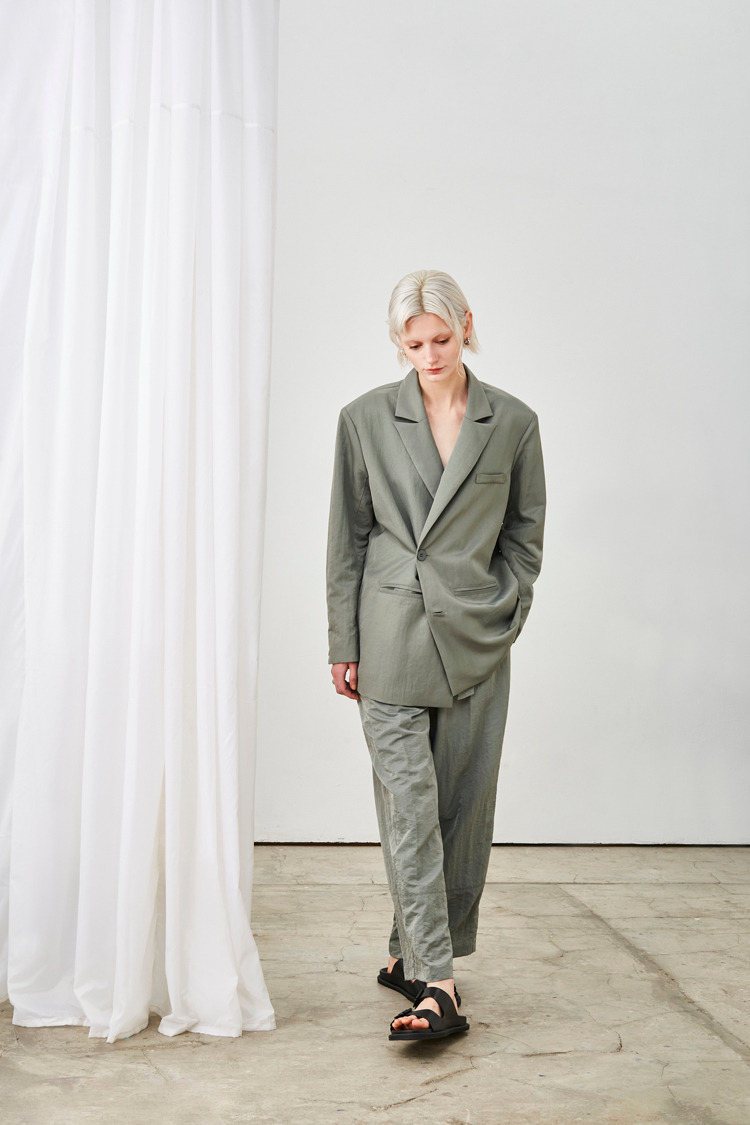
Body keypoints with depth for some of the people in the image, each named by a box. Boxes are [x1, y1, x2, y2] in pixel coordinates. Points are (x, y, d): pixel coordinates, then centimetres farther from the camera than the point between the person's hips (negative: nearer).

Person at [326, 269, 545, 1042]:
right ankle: (437, 983, -2)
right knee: (409, 805, -7)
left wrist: (502, 617, 3)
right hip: (392, 639, -1)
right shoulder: (366, 419, 2)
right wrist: (344, 645, 2)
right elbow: (347, 538, 4)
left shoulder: (513, 422, 3)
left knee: (463, 806, 6)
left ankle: (413, 956, 23)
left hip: (477, 639, 2)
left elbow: (526, 532, 11)